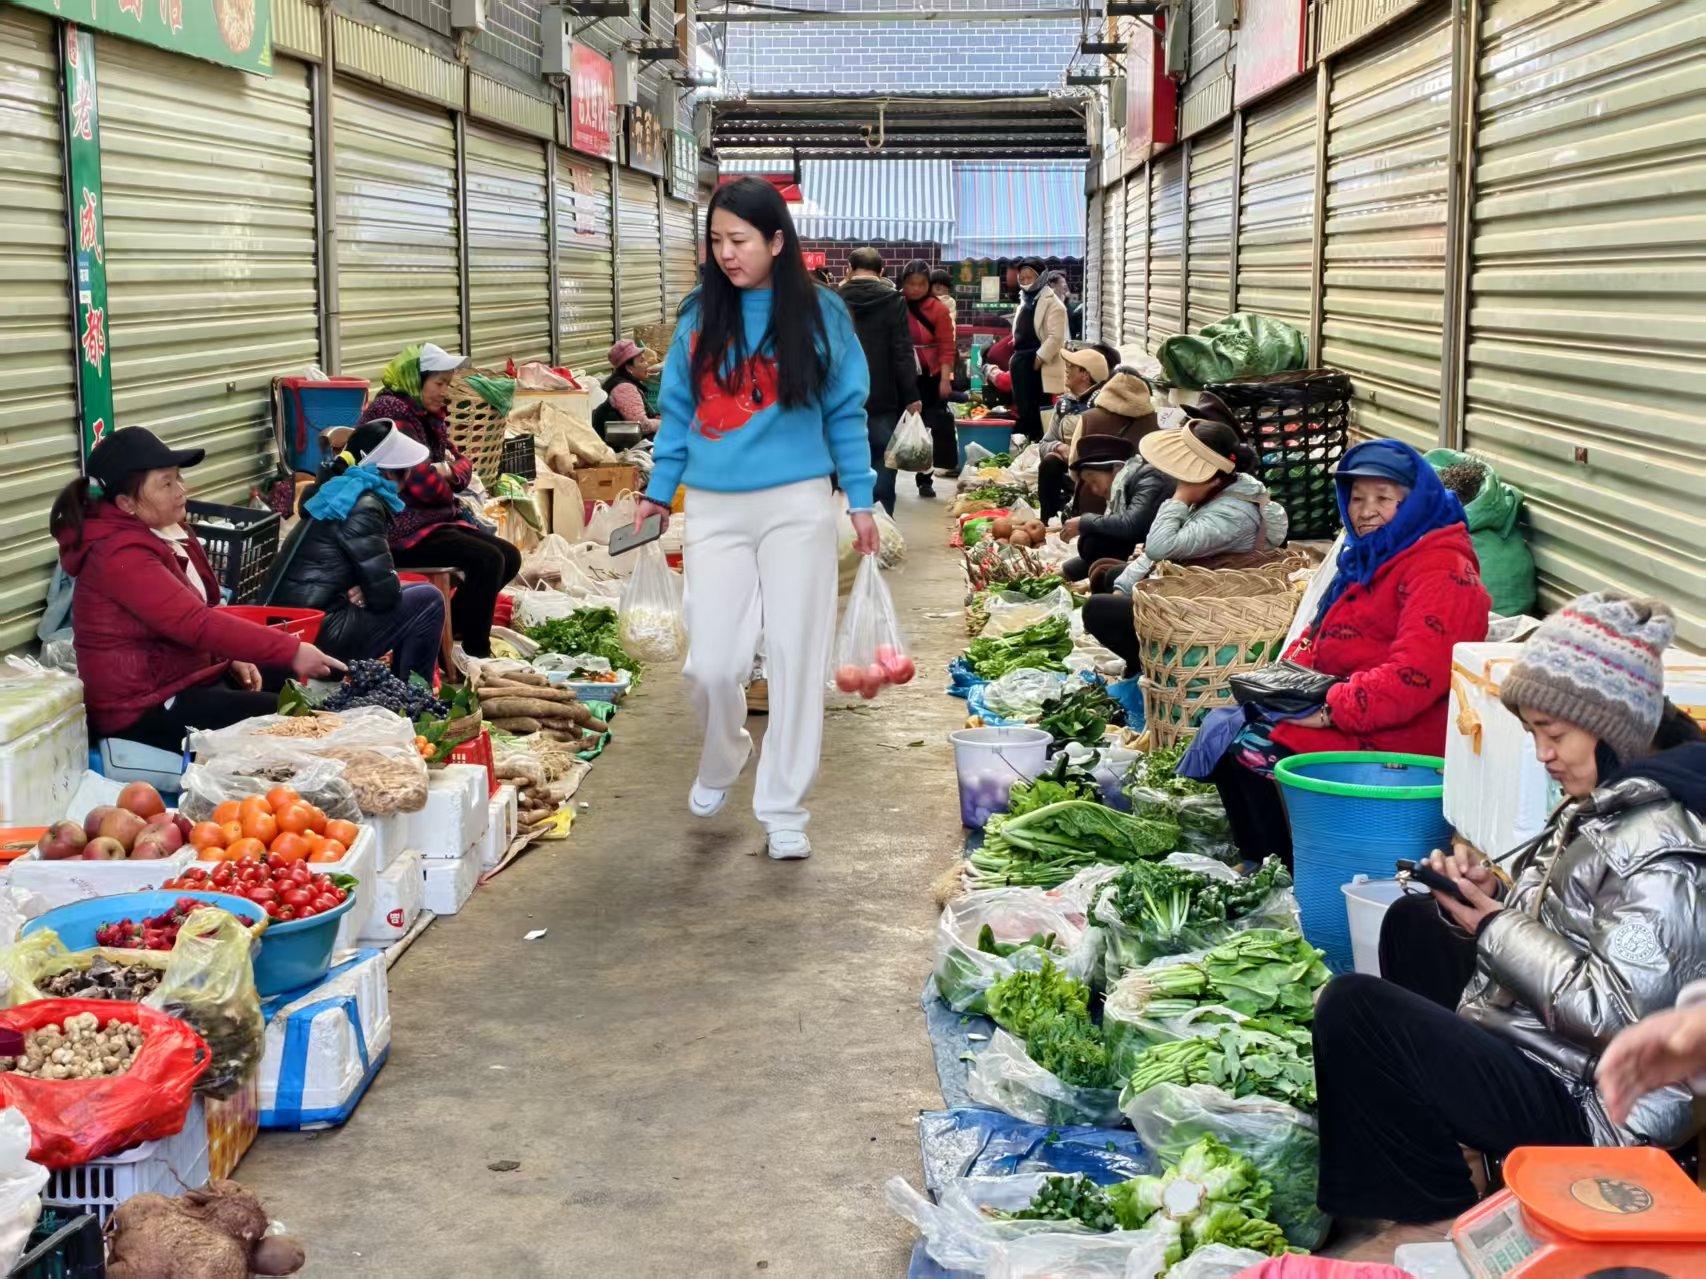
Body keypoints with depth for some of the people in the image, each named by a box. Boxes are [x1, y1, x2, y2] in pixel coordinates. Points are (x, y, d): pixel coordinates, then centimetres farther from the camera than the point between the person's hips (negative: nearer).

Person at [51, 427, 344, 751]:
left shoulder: (161, 530, 7)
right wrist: (291, 651, -31)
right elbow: (196, 623, -31)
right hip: (143, 706, -10)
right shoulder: (121, 555, -23)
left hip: (186, 673, 10)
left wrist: (231, 656, 1)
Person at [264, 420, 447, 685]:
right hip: (315, 634, -10)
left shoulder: (339, 492, 14)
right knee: (428, 601, -3)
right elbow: (385, 593, -16)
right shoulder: (363, 506, -14)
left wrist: (362, 591, 3)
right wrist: (365, 592, 4)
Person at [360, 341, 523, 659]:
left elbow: (462, 465, 15)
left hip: (434, 519, 10)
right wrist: (446, 487, -2)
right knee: (487, 560, -22)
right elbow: (420, 482, -24)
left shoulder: (428, 416, 14)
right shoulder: (391, 411, -17)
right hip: (401, 531, -10)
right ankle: (475, 654, -14)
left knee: (509, 557, 6)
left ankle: (446, 630, 13)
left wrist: (449, 472, -9)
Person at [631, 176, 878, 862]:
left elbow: (844, 413, 5)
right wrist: (657, 492, 8)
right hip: (714, 511, 2)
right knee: (711, 663, -2)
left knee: (795, 658, 2)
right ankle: (721, 761, 30)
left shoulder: (820, 314, 0)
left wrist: (860, 500, 4)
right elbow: (678, 413, 12)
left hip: (798, 507, -1)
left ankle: (784, 806, 14)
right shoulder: (699, 317, 5)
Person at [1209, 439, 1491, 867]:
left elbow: (1414, 676, -26)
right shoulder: (1369, 558, 17)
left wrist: (1331, 710, -25)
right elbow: (1323, 632, 25)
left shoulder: (1441, 574, -16)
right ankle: (1258, 863, 7)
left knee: (1251, 748, -22)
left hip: (1393, 740, -10)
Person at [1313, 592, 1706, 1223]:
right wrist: (1496, 886, -2)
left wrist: (1496, 927, -18)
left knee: (1351, 1008, -21)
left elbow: (1614, 1010, -30)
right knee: (1415, 924, 26)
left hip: (1585, 1108, -11)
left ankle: (1432, 1214, -3)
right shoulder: (1613, 797, 5)